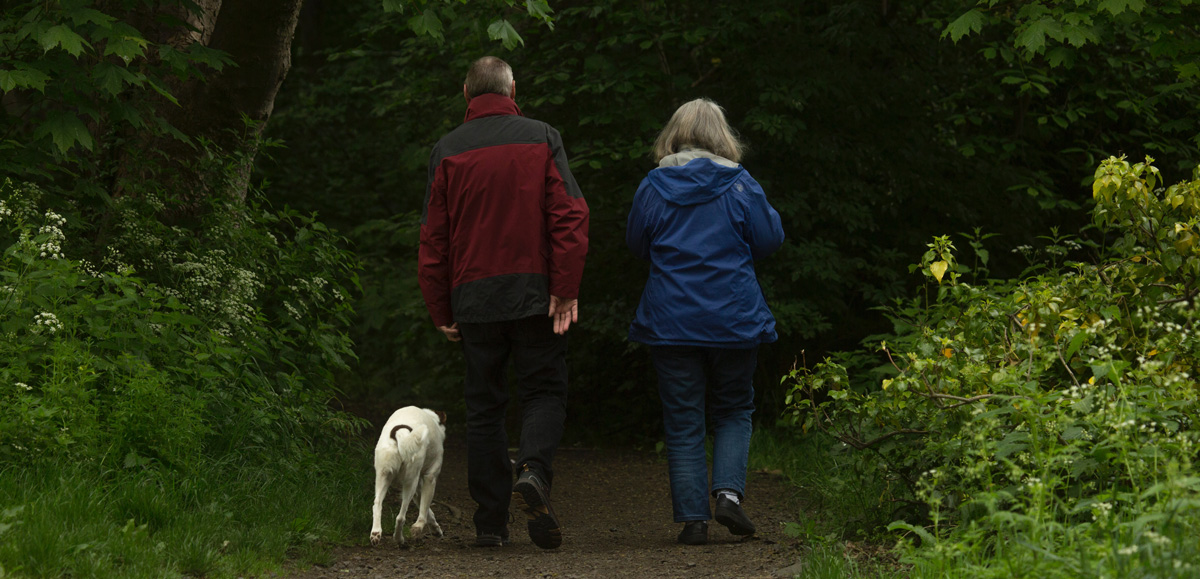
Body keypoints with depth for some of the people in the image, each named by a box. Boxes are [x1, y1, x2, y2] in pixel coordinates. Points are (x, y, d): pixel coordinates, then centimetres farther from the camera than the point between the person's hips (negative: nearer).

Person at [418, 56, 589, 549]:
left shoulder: (448, 151, 5)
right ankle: (534, 470, -22)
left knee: (483, 405, 7)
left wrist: (441, 311, 10)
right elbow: (569, 217, -7)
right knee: (544, 391, 7)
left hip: (473, 298, 1)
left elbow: (433, 239, 5)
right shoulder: (541, 139, 2)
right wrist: (566, 290, -7)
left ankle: (491, 522, 5)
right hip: (534, 291, -1)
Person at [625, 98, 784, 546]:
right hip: (733, 320, 0)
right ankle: (729, 491, -5)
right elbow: (769, 240, 0)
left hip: (670, 321, 0)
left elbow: (636, 244, 8)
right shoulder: (739, 185, -6)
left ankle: (693, 518, 1)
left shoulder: (653, 187, -2)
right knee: (734, 412, 16)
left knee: (683, 423, 6)